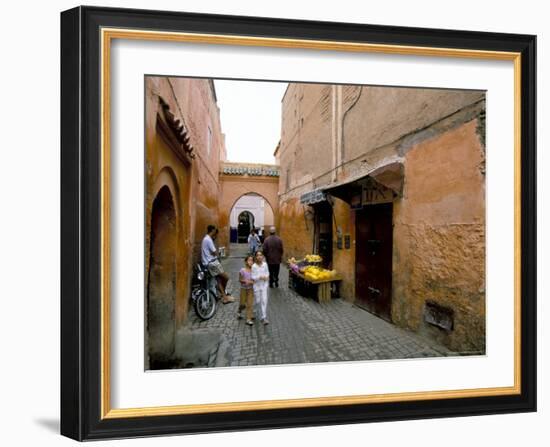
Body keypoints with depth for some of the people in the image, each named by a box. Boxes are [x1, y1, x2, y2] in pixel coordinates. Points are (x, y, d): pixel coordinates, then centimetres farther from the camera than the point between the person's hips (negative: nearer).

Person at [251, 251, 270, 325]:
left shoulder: (265, 264, -6)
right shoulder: (254, 266, -13)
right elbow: (253, 277, -12)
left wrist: (266, 276, -13)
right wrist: (260, 277, -25)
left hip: (264, 285, 1)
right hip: (257, 285, -1)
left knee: (264, 301, -5)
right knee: (257, 301, 9)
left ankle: (264, 317, 3)